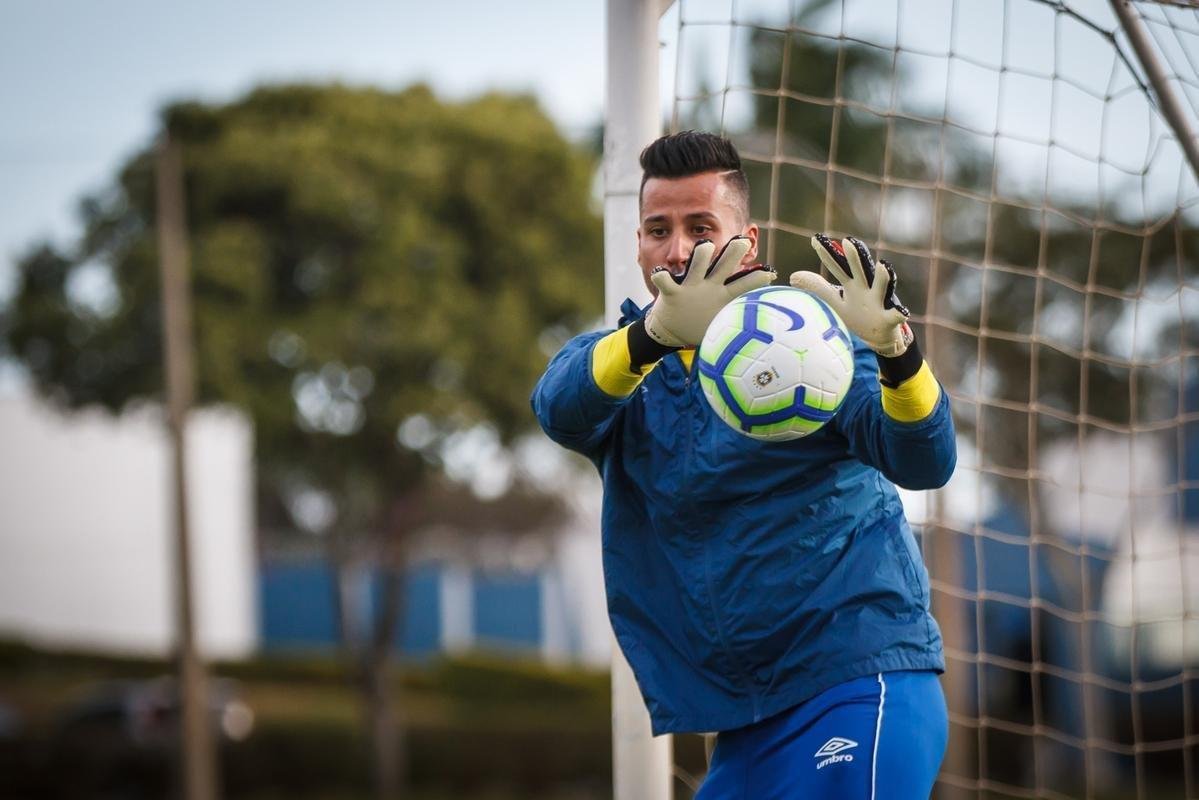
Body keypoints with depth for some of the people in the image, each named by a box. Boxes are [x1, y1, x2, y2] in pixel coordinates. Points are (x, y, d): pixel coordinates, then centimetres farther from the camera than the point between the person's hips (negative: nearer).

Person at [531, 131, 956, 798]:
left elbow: (924, 463, -15)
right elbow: (561, 406, -16)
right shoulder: (619, 357, 9)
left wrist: (894, 351, -37)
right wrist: (654, 335, -37)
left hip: (858, 689, -5)